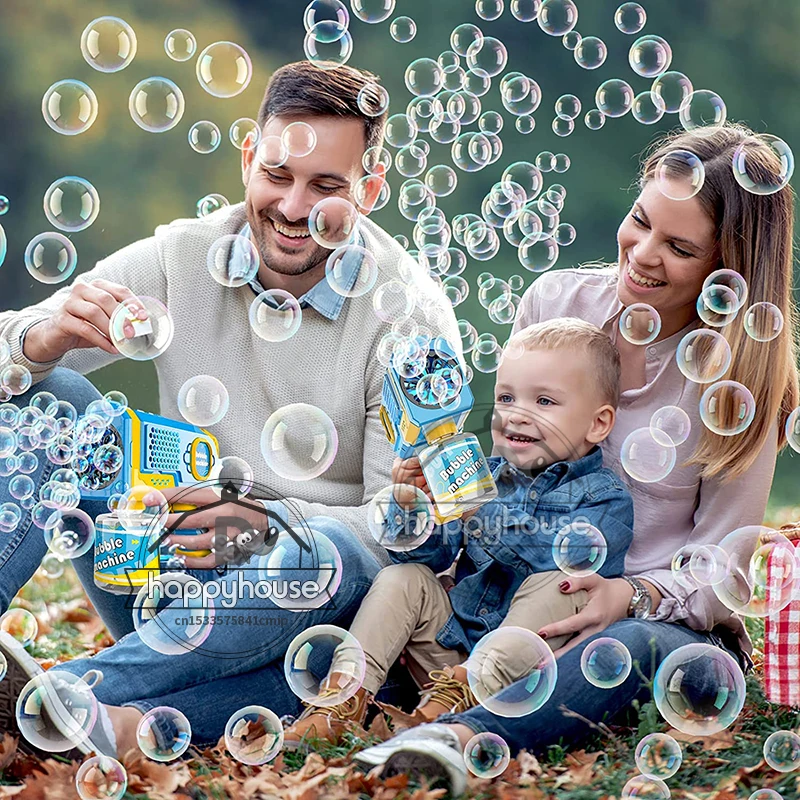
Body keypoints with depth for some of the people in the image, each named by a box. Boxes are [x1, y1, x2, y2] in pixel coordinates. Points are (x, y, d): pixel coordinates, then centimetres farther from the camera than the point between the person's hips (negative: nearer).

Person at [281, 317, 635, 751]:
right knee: (403, 579, -7)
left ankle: (454, 699, -38)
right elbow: (426, 553, 4)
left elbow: (572, 553, -26)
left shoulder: (605, 497, -6)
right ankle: (340, 702, -19)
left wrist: (482, 516, -32)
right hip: (454, 641, 5)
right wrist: (410, 508, -18)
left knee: (553, 586, -28)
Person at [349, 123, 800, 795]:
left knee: (629, 645, -41)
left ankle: (461, 736, -61)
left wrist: (633, 595, -24)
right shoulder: (554, 301, 3)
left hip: (675, 622, -4)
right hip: (521, 595, 4)